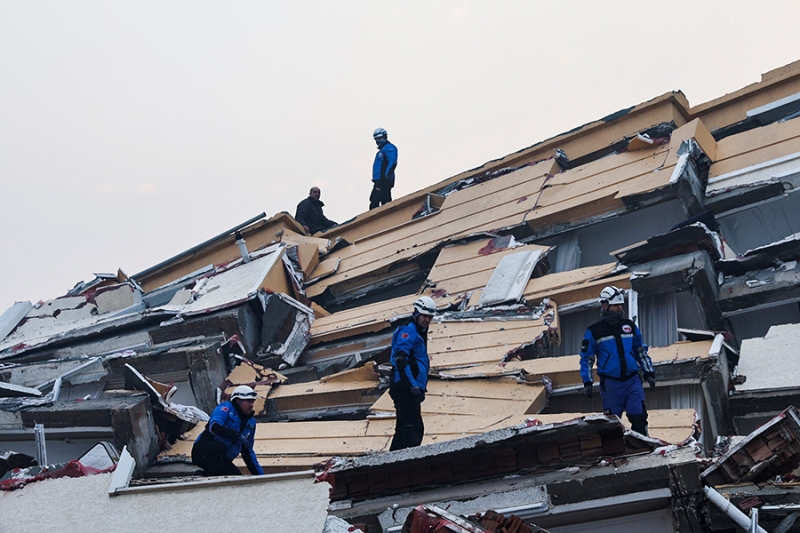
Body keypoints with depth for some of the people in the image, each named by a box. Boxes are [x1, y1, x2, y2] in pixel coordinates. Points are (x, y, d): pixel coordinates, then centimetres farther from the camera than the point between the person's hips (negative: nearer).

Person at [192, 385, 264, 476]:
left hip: (222, 460, 7)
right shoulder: (226, 407, -6)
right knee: (220, 446, -37)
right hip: (203, 452, -7)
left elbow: (247, 452, 20)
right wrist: (237, 436, -33)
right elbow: (214, 426, -27)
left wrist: (260, 475, 16)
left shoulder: (251, 422, 13)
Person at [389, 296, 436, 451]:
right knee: (414, 429, -17)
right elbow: (400, 360, -20)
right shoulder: (409, 331, -8)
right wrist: (412, 385, -22)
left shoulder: (419, 334, 24)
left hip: (410, 389, 10)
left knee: (404, 429, 12)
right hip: (405, 387, -10)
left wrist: (421, 388, 21)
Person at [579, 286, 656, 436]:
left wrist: (649, 373, 13)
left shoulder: (629, 326, 9)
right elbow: (586, 358, 3)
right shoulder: (594, 331, -1)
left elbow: (641, 351, 18)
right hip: (610, 383, -2)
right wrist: (587, 382, -2)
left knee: (639, 418, -4)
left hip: (633, 380, 2)